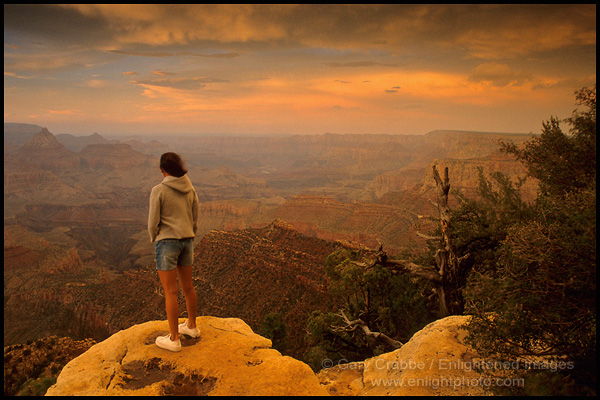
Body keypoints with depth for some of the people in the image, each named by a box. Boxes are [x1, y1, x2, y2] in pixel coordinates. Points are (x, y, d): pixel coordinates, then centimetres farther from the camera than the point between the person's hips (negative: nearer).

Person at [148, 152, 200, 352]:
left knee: (170, 292, 2)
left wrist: (154, 240, 8)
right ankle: (192, 326, 35)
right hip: (187, 241, 6)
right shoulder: (190, 189, 4)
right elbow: (195, 218, 9)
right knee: (187, 286, 19)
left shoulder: (158, 191, -13)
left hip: (166, 241, -6)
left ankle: (174, 339, 11)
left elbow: (153, 222, -11)